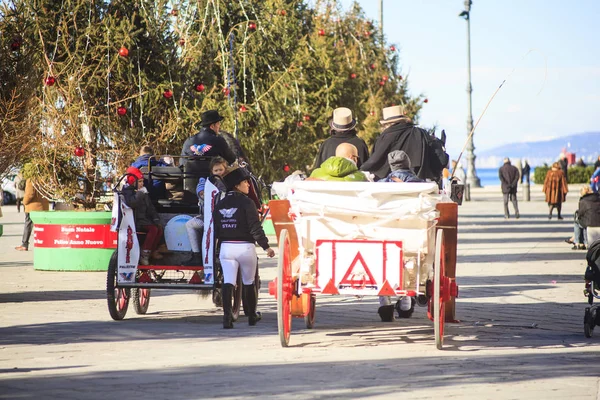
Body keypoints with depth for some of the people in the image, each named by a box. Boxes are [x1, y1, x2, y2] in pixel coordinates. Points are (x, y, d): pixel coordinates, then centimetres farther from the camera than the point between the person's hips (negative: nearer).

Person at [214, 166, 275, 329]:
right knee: (248, 282, 12)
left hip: (226, 247, 4)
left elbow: (216, 230, 11)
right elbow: (255, 228, -15)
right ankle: (252, 316, 25)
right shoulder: (246, 203, -11)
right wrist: (266, 247, -10)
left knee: (228, 282, -2)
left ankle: (227, 317, -16)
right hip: (245, 247, -4)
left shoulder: (220, 205, 7)